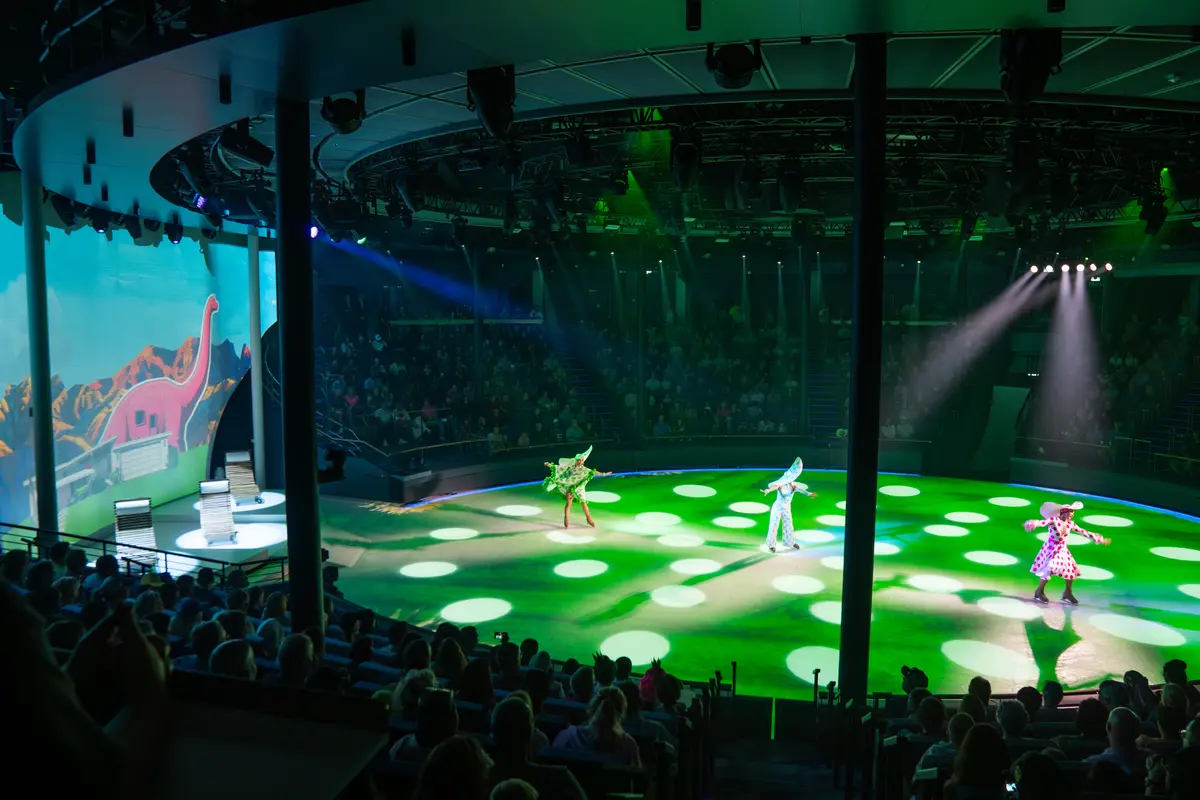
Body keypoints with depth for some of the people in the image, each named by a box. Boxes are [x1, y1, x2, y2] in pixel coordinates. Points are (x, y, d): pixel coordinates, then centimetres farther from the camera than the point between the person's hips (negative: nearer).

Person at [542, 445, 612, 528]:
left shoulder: (584, 469, -1)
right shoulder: (570, 466, -4)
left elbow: (593, 472, -2)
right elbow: (559, 467, -1)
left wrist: (603, 474, -8)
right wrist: (550, 465, -7)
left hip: (579, 488, 1)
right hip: (569, 488, -1)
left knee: (583, 503, 5)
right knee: (569, 503, -4)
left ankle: (589, 519, 18)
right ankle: (566, 520, 5)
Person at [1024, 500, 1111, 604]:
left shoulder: (1070, 524, 1)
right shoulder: (1054, 520, -18)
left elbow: (1084, 532, 11)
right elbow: (1042, 522, -37)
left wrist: (1099, 539, 15)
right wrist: (1033, 524, -59)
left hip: (1063, 550, 7)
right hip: (1051, 549, -7)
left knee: (1072, 570, 10)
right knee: (1049, 569, -17)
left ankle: (1068, 593, 30)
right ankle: (1039, 592, -1)